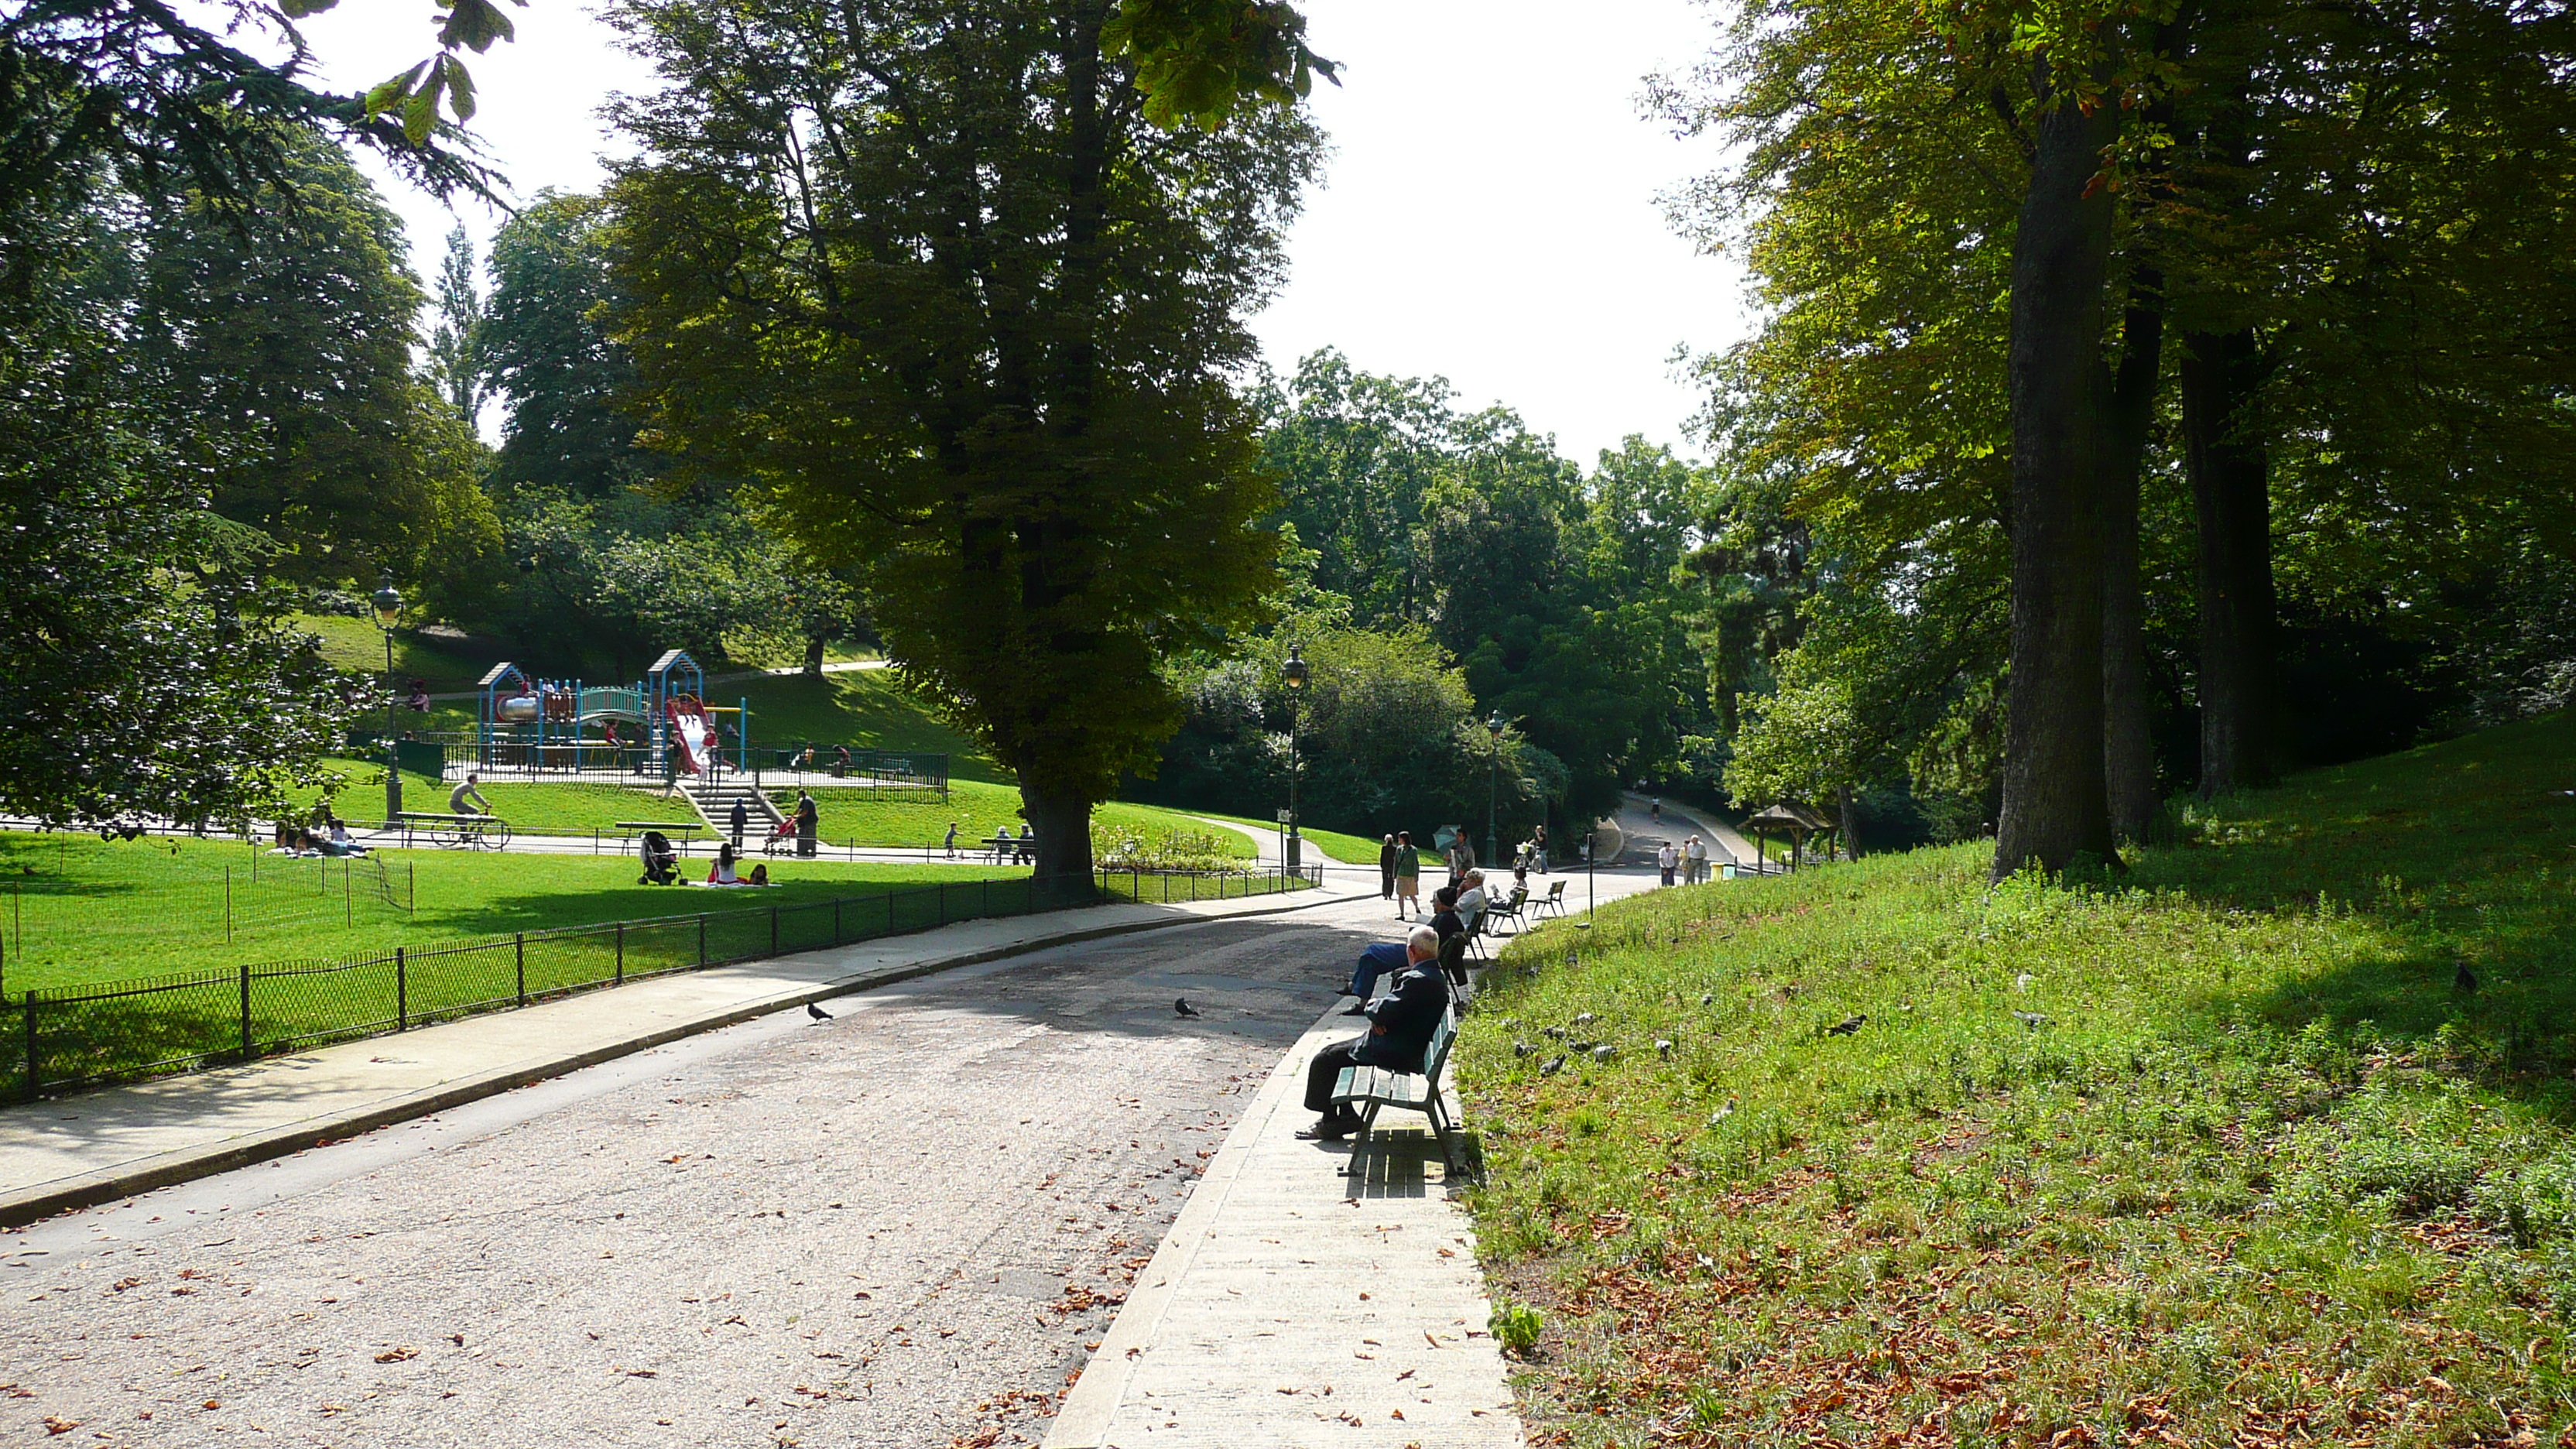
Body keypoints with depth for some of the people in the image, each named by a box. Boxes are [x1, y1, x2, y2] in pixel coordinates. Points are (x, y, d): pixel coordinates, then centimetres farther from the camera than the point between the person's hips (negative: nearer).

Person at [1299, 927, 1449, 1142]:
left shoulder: (1418, 980, -25)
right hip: (1405, 1047, 11)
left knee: (1324, 1061, -4)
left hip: (1393, 1052, -11)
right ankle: (1346, 1115, 20)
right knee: (1331, 1052, 18)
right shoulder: (1436, 976, 8)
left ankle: (1329, 1124, 6)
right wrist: (1378, 1016, -7)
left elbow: (1383, 1012, -27)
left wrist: (1370, 1008, -5)